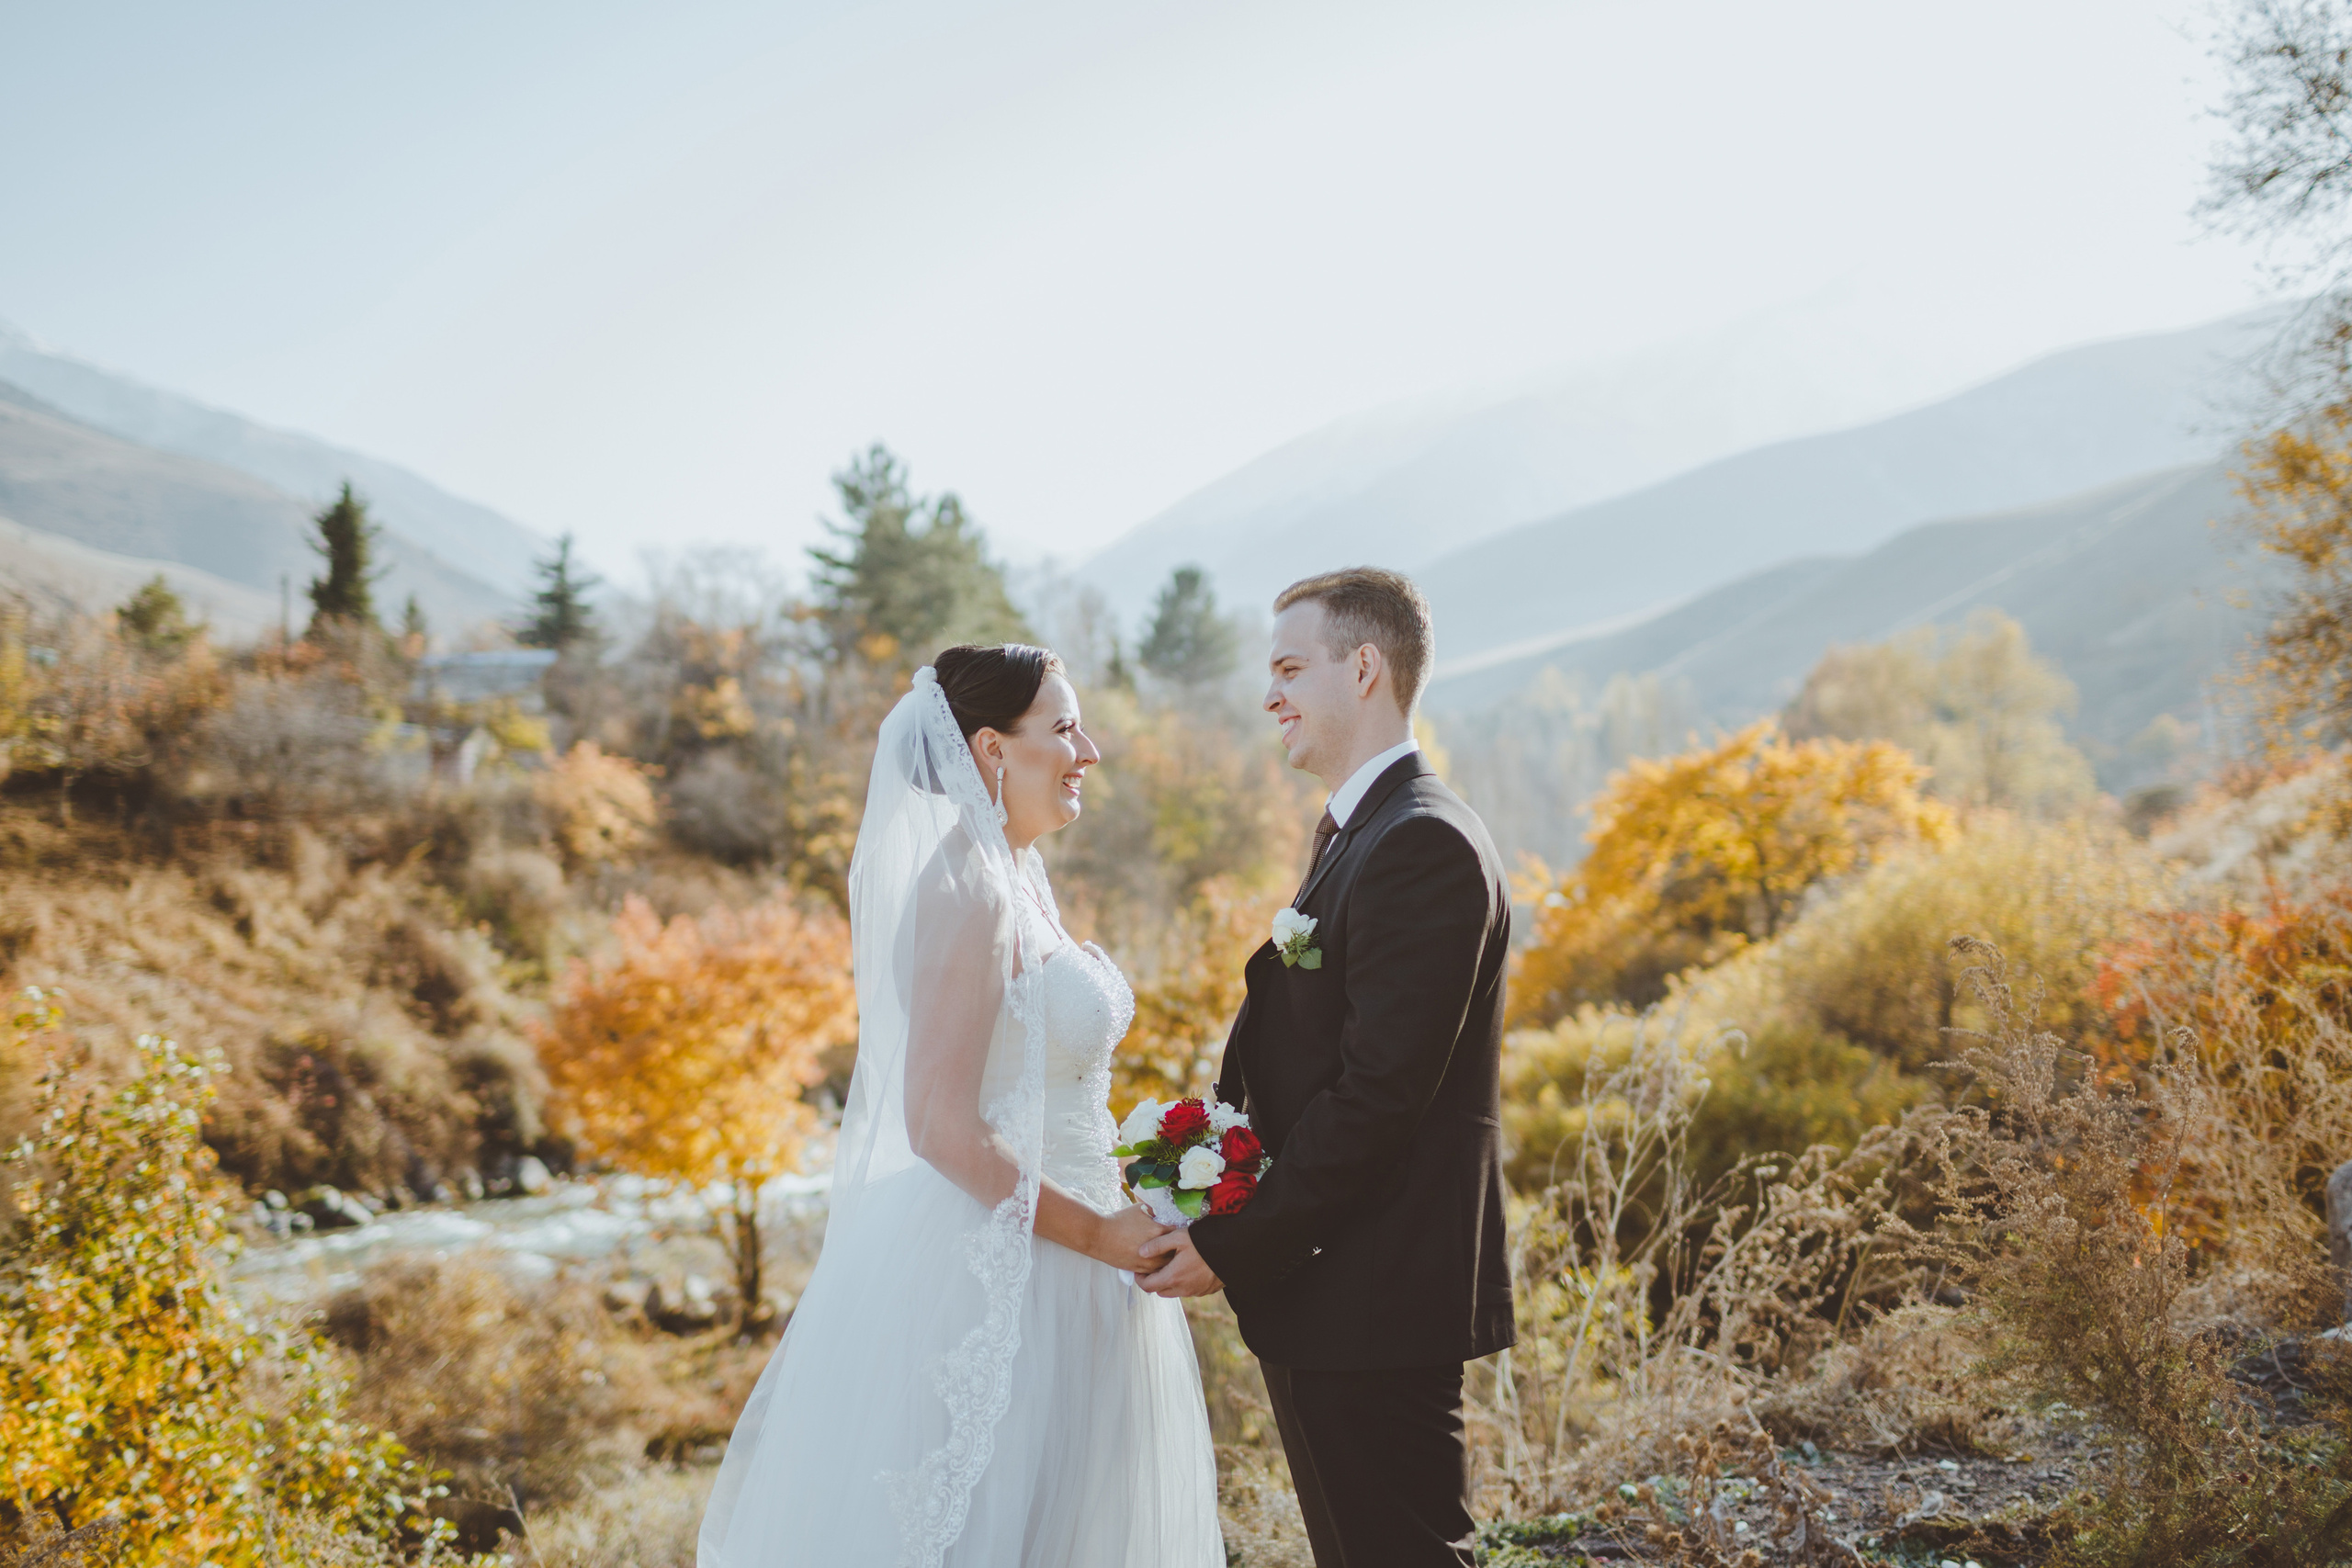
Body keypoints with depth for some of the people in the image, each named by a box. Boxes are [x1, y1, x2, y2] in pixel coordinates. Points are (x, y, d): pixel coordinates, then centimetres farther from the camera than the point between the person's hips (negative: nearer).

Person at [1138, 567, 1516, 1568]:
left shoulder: (1424, 846, -18)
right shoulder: (1352, 834, 16)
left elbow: (1378, 1092, -23)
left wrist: (1232, 1249, -17)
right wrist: (1229, 1228, 7)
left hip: (1374, 1304, -10)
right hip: (1323, 1302, 10)